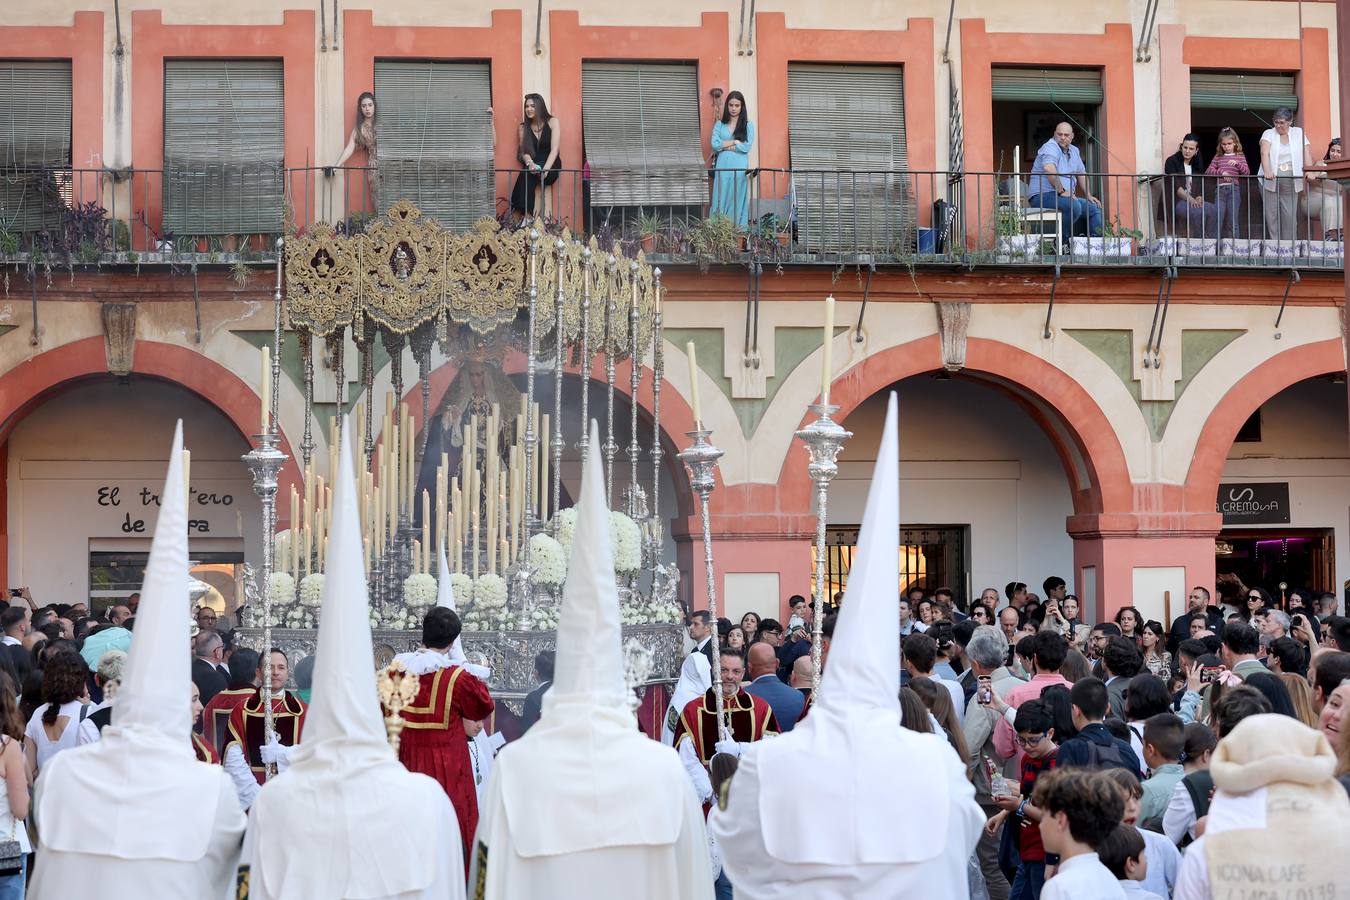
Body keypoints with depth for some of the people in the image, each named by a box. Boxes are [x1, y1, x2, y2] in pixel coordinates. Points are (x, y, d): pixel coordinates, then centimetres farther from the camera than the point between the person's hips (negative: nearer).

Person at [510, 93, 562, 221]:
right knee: (526, 176, -32)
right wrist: (530, 163, -23)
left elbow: (554, 149, -8)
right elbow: (524, 152, 1)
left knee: (526, 177, -32)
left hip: (551, 165, -3)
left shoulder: (552, 122, 2)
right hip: (533, 166, 3)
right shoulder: (523, 127, 11)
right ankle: (526, 218, -39)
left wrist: (545, 169, -24)